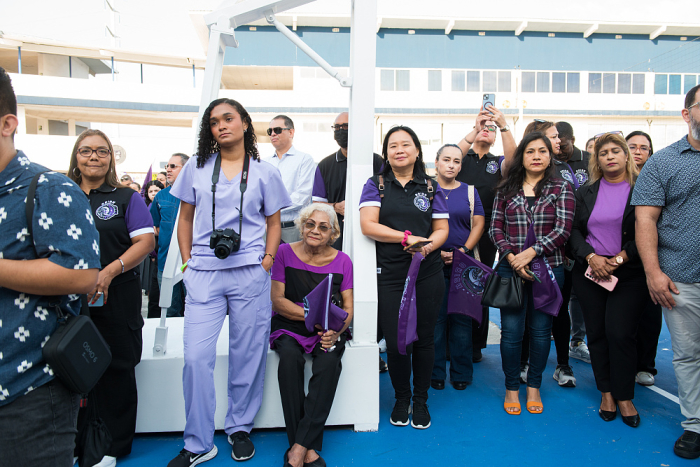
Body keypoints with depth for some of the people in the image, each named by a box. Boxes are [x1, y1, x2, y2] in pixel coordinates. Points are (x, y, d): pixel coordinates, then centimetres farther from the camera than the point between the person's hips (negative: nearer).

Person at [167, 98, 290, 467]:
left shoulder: (265, 173, 7)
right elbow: (185, 218, 15)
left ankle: (240, 429, 27)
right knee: (196, 356, -3)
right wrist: (187, 261, 7)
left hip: (250, 274, -1)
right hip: (203, 274, 1)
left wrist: (268, 260, -1)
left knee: (247, 355, 6)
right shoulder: (196, 168, 11)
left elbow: (274, 222, 12)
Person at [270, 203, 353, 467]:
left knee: (329, 360, -31)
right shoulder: (285, 253, -1)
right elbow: (277, 300, -6)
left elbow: (348, 307, 1)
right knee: (289, 356, -33)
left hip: (329, 329, 1)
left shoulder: (342, 261, 3)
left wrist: (336, 330, -22)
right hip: (289, 325, -1)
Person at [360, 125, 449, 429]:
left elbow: (442, 229, 8)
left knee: (424, 338, 8)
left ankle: (421, 400, 29)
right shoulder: (376, 185, 6)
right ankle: (401, 398, 27)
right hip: (389, 275, -1)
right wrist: (407, 237, -15)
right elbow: (368, 225, -6)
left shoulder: (431, 187, 10)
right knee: (395, 341, 1)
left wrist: (428, 245, -14)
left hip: (428, 273, 1)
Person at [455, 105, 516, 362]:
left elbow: (512, 157, -11)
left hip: (485, 233, 2)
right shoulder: (463, 158, 9)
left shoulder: (498, 163, 12)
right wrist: (475, 128, -20)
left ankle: (475, 345, 21)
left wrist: (503, 125, -22)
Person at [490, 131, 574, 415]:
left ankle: (534, 386, 25)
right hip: (511, 268, 0)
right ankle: (511, 387, 17)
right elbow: (495, 228, 4)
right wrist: (511, 256, -11)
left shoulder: (561, 188, 5)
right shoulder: (506, 190, 9)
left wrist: (531, 252, -16)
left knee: (541, 329, 8)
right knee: (511, 330, 0)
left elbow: (563, 229, -6)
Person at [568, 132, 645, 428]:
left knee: (620, 332, -8)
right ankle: (606, 392, 21)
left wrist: (621, 258, -14)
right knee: (596, 332, 7)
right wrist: (590, 256, -10)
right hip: (589, 272, 3)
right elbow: (573, 230, 5)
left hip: (630, 274, -3)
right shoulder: (586, 193, 10)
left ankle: (624, 396, 9)